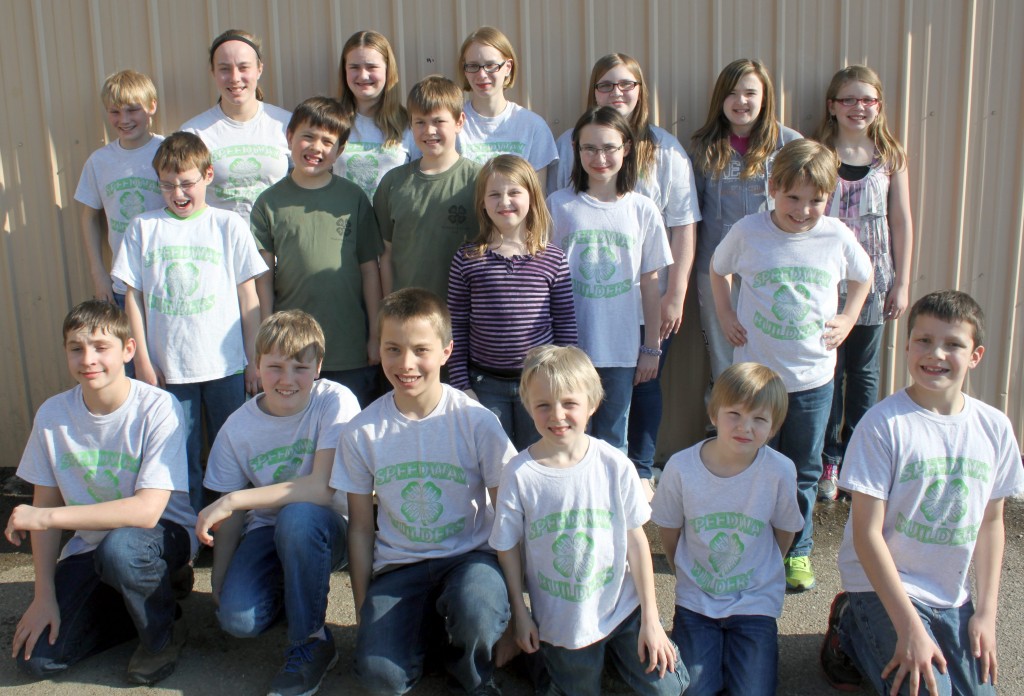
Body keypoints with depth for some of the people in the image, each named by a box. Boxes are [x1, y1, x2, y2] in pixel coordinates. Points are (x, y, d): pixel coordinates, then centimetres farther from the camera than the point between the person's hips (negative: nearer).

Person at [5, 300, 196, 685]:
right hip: (89, 545, 5)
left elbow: (146, 511, -28)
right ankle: (152, 590, 13)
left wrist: (47, 517, -28)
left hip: (163, 533, -4)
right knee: (36, 658, -8)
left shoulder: (158, 408, -22)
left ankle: (162, 632, -6)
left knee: (118, 547, -38)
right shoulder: (52, 414, -8)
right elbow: (44, 504, 0)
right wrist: (44, 594, -5)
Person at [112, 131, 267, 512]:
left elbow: (248, 297, 2)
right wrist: (142, 360, 1)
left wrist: (253, 359, 1)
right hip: (167, 367, 1)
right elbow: (134, 296, 6)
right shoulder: (143, 228, 4)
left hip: (226, 365, -1)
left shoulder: (228, 225, 1)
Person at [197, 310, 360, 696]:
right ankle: (290, 594, 15)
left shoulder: (336, 402, -18)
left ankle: (311, 641, -14)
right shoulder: (238, 427, -6)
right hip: (268, 531, 3)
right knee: (237, 618, -23)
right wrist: (220, 589, 1)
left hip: (325, 527, -3)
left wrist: (234, 500, -29)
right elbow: (231, 515, 3)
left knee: (297, 517, -37)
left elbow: (323, 488, -28)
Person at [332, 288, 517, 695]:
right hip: (398, 565, 2)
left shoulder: (477, 423, -10)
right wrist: (364, 615, 3)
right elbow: (360, 527, 4)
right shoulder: (361, 432, -4)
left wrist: (511, 592, -7)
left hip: (469, 555, -1)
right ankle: (430, 627, 13)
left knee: (476, 613, -36)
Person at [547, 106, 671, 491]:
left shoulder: (643, 210, 0)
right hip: (568, 346, -1)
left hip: (621, 348, 1)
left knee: (612, 437, 12)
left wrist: (652, 346, 5)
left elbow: (649, 282, 4)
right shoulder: (558, 205, -3)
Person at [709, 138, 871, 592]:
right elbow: (717, 270, 10)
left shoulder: (837, 237, -6)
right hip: (754, 372, -1)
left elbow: (862, 277, 14)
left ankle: (798, 552, 30)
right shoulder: (748, 231, -9)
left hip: (813, 378, 1)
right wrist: (725, 315, 1)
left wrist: (847, 320, 3)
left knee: (803, 470, 13)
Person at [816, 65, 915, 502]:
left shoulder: (891, 158, 3)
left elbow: (902, 223, 4)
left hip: (871, 281, 2)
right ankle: (828, 461, 16)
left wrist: (901, 283, 1)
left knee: (864, 373, 10)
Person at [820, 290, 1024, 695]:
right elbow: (867, 532, -18)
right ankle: (851, 631, 10)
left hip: (953, 597, 6)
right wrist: (910, 627, -20)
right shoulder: (883, 424, -18)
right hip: (883, 585, -5)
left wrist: (986, 611, 2)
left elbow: (991, 521, 9)